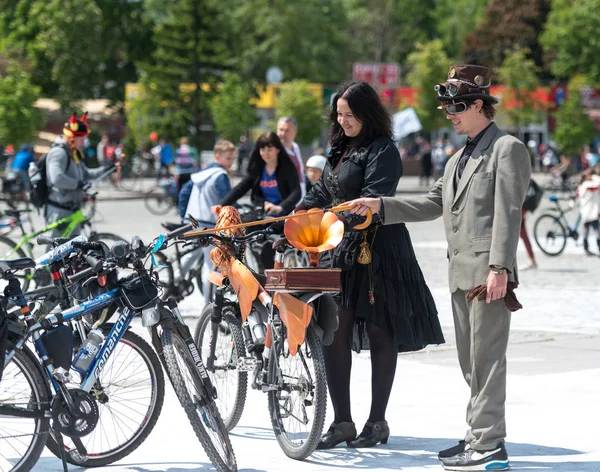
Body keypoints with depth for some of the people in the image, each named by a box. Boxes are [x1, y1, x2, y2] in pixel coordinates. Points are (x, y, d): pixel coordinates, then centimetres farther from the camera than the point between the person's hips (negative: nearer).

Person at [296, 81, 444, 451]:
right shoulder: (341, 150, 18)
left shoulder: (383, 151, -8)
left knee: (379, 334, 1)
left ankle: (378, 422, 9)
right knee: (334, 333, 0)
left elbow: (372, 199, -19)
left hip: (377, 251, -7)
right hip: (341, 250, 7)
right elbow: (322, 194, 20)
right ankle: (342, 422, 4)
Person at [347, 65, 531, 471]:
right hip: (460, 273, 9)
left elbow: (508, 213, -14)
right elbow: (433, 205, 24)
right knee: (471, 361, 13)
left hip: (488, 273, -9)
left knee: (487, 358, -9)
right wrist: (380, 206, 14)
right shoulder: (459, 159, 21)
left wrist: (500, 267, -21)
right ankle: (479, 435, 21)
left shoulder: (507, 149, -7)